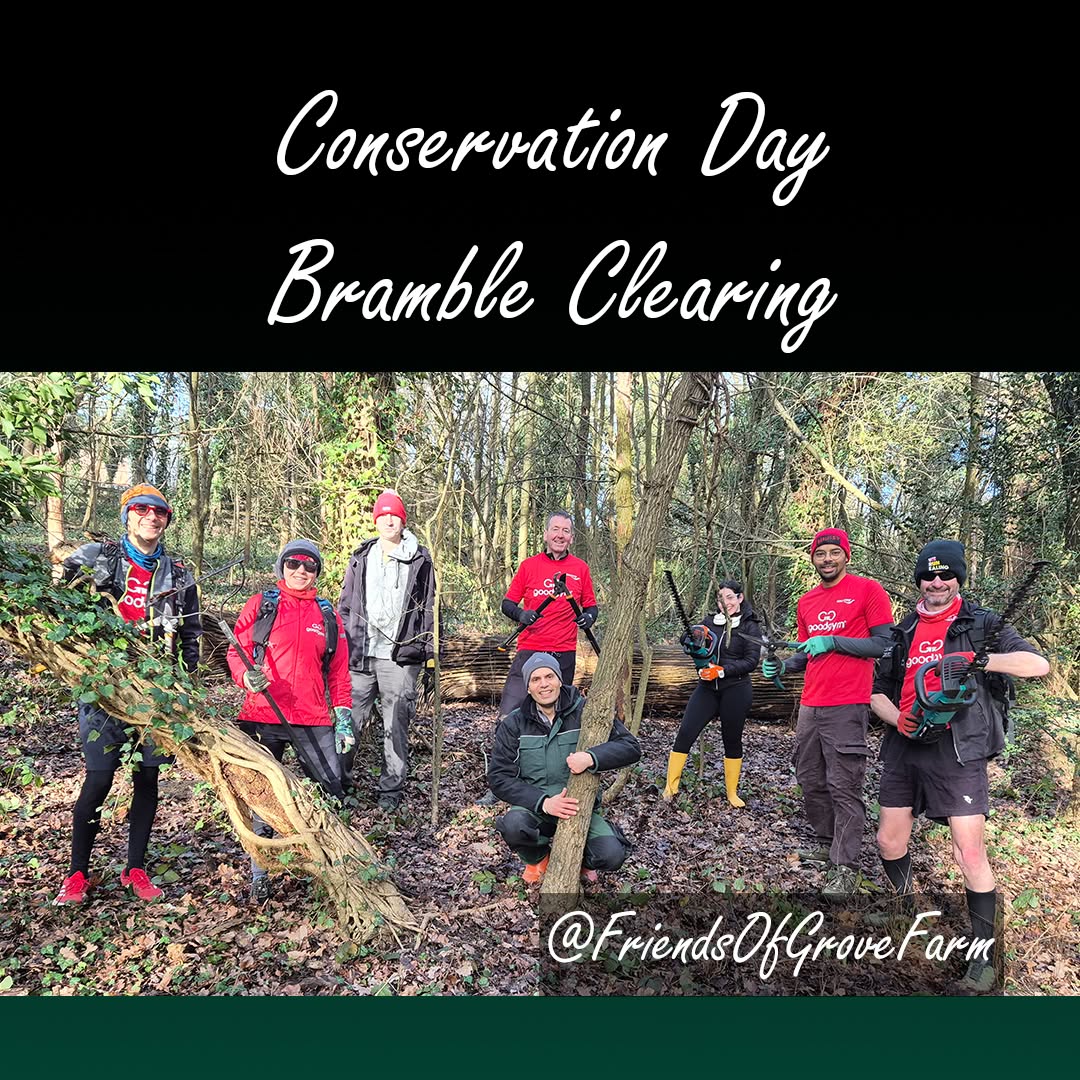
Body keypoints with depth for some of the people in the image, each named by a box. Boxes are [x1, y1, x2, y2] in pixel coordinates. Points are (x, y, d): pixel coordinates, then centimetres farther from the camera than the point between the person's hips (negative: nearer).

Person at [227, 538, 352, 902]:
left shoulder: (328, 616, 13)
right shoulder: (261, 605, 6)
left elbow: (339, 672, 14)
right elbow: (236, 651, 6)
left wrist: (343, 717, 8)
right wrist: (247, 677, -15)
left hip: (313, 721, 2)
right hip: (263, 718, -2)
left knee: (332, 790, -1)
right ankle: (259, 875, 18)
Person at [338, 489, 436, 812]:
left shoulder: (420, 559, 6)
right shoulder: (361, 558, 12)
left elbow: (429, 606, 6)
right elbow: (346, 604, 16)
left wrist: (428, 649, 2)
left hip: (400, 655, -2)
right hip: (360, 653, 2)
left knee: (396, 725, 2)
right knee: (351, 719, 5)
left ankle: (391, 790, 13)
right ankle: (339, 779, 21)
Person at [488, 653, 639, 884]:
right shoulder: (513, 724, -2)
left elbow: (631, 747, -10)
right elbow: (499, 777, -7)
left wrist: (591, 758, -30)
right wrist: (543, 802, -21)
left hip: (579, 806, 0)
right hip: (535, 807, 0)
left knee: (612, 855, -25)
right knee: (513, 825, -33)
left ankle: (582, 858, 15)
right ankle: (537, 858, 5)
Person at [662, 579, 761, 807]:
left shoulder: (750, 627, -2)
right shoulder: (709, 622, 7)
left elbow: (751, 661, -9)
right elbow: (695, 649, 7)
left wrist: (722, 671, -19)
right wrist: (694, 645, -17)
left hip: (735, 690, -2)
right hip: (707, 688, 3)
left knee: (732, 740, 8)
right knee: (685, 734, -6)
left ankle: (732, 792, 22)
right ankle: (671, 787, 0)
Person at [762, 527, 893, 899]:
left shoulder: (867, 590, -4)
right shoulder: (806, 602, 15)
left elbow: (885, 644, -9)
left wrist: (833, 640, -17)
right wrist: (783, 665, 3)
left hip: (847, 707, -7)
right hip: (810, 706, 7)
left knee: (844, 788, -6)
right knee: (810, 781, 14)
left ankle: (845, 868, 2)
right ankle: (826, 843, 31)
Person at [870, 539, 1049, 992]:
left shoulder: (982, 625, 1)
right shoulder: (903, 632, 12)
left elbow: (1038, 664, -11)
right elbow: (877, 692, 13)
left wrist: (980, 659, -24)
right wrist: (900, 720, -7)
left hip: (957, 751, -5)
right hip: (904, 748, 5)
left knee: (969, 854, -7)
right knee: (890, 842, 11)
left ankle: (985, 956, 8)